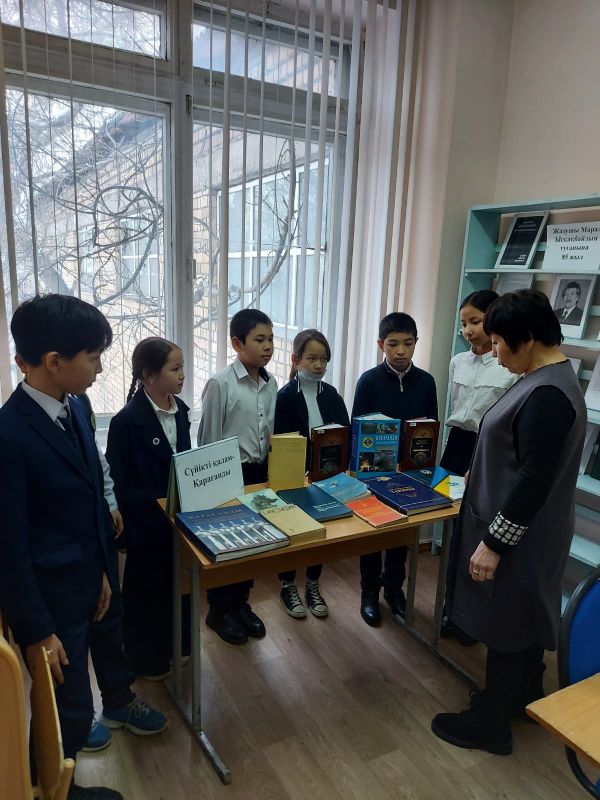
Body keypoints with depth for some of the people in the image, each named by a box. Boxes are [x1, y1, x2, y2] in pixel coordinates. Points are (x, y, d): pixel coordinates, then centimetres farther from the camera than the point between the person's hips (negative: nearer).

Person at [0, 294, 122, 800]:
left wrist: (102, 571, 13)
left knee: (70, 703, 24)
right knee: (69, 711, 12)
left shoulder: (74, 407, -1)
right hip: (48, 599, -7)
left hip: (83, 586, 7)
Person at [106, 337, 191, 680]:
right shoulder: (127, 420, -21)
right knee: (147, 588, 13)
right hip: (147, 521, -6)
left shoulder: (180, 409, 0)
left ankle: (175, 646, 43)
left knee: (179, 582, 20)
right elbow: (118, 481, -18)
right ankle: (147, 659, 35)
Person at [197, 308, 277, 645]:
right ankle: (219, 610, 29)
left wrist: (271, 470, 11)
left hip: (260, 472, 6)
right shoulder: (220, 383, -17)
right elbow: (209, 438, -12)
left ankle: (241, 603, 36)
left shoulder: (271, 383, 2)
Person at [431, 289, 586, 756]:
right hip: (523, 529, 10)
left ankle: (491, 723, 26)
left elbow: (534, 481, -27)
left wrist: (494, 543, -22)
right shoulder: (546, 379, 5)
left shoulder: (547, 395, -27)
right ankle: (525, 694, 45)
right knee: (524, 618, 24)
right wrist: (488, 505, 25)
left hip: (518, 534, -10)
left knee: (506, 625, 7)